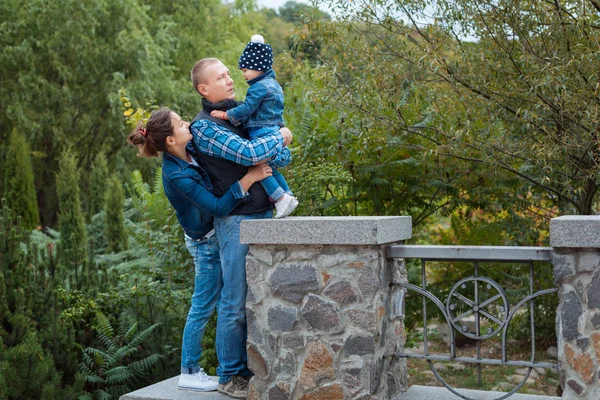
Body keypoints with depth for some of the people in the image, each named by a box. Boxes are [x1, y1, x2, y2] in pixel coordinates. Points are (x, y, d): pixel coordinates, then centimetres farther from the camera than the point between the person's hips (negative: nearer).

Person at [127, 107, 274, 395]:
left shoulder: (191, 149, -5)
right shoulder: (177, 176, -28)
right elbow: (219, 207, -30)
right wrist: (250, 177, -29)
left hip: (218, 234, 8)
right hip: (206, 242, -8)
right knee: (202, 307, 1)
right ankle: (189, 372, 14)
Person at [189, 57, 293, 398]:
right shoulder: (204, 126, -8)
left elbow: (279, 155, 20)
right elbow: (248, 154, -20)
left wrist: (278, 145, -3)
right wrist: (280, 137, -4)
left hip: (265, 215, 7)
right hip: (236, 219, -7)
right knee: (236, 303, -2)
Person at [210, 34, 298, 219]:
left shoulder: (259, 87, -12)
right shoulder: (274, 84, 20)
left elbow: (246, 108, -18)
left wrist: (226, 115, -10)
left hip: (262, 134, -11)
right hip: (274, 131, 11)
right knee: (270, 169, 20)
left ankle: (281, 198, -10)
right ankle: (288, 195, 19)